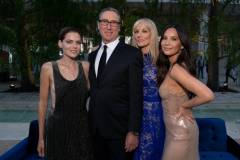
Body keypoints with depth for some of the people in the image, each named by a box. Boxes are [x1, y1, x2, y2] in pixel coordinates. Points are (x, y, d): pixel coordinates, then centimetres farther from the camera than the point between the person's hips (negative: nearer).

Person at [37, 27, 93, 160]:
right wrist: (41, 137, 0)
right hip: (58, 129, -2)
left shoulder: (85, 66, 2)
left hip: (82, 128, 2)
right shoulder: (48, 68, -6)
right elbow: (43, 103, -1)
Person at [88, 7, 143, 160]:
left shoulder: (132, 54, -8)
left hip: (120, 129, -5)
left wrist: (133, 132, -15)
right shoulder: (92, 56, 12)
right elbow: (93, 91, 13)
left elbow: (136, 96, -12)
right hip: (96, 129, 6)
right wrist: (90, 122, 9)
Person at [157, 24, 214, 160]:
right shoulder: (171, 67, 5)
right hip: (177, 130, 9)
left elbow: (208, 95, -31)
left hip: (180, 132, -9)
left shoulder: (176, 68, -22)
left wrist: (184, 106, -17)